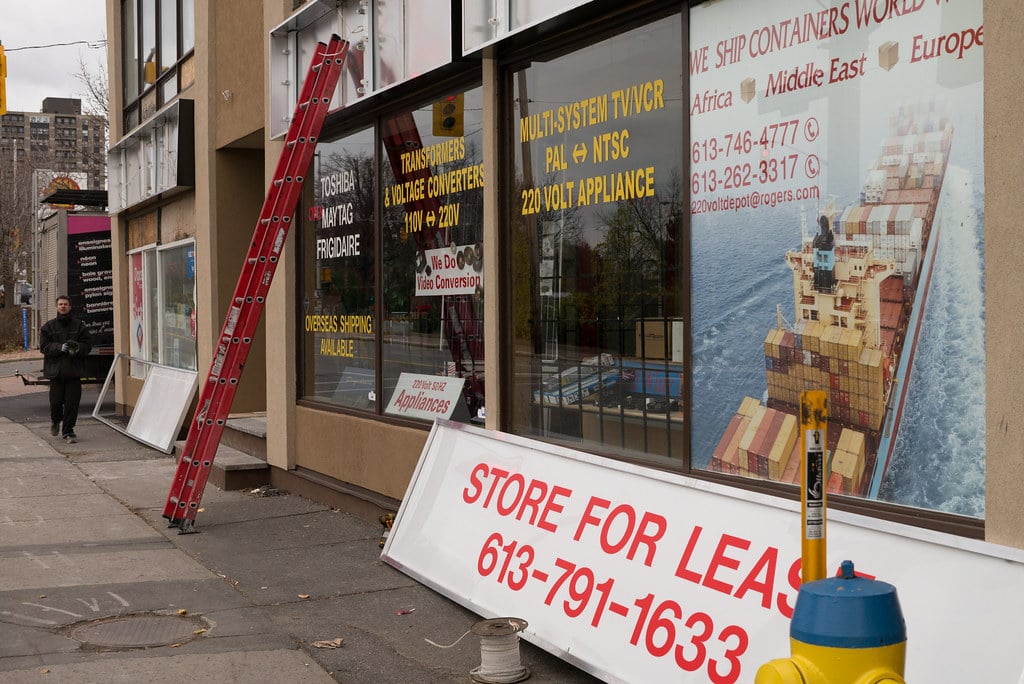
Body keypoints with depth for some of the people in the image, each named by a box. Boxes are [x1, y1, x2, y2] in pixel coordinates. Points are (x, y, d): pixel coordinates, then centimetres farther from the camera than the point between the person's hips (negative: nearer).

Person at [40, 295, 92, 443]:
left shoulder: (79, 325, 5)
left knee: (72, 402, -4)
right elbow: (44, 347, -1)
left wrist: (77, 348, -19)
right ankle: (55, 420, 34)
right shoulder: (48, 326, 6)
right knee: (56, 401, 3)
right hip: (55, 369, 0)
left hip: (74, 370, 0)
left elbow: (87, 346, 3)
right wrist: (60, 347, -17)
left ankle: (68, 431, 6)